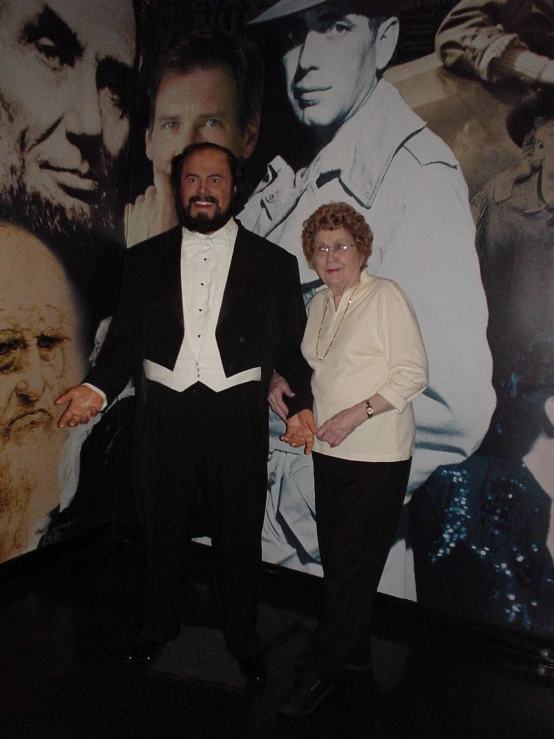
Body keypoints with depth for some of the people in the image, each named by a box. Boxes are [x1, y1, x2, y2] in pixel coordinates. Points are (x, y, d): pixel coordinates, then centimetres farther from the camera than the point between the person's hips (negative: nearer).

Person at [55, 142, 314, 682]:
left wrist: (302, 402, -9)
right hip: (164, 411, 2)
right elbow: (124, 337, 9)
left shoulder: (274, 263, 5)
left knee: (239, 530, 11)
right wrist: (100, 386, -7)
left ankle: (242, 637, 34)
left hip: (238, 415, -1)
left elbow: (293, 345, 4)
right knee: (162, 524, 15)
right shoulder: (144, 259, 9)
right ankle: (159, 625, 40)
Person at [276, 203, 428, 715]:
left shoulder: (386, 296, -9)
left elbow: (414, 374, -11)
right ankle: (355, 648, 33)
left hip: (378, 456, -6)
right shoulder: (319, 304, 11)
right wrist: (302, 417, 6)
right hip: (329, 451, 7)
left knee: (353, 565, 1)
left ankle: (321, 669, 16)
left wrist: (357, 413, -18)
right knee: (336, 558, 13)